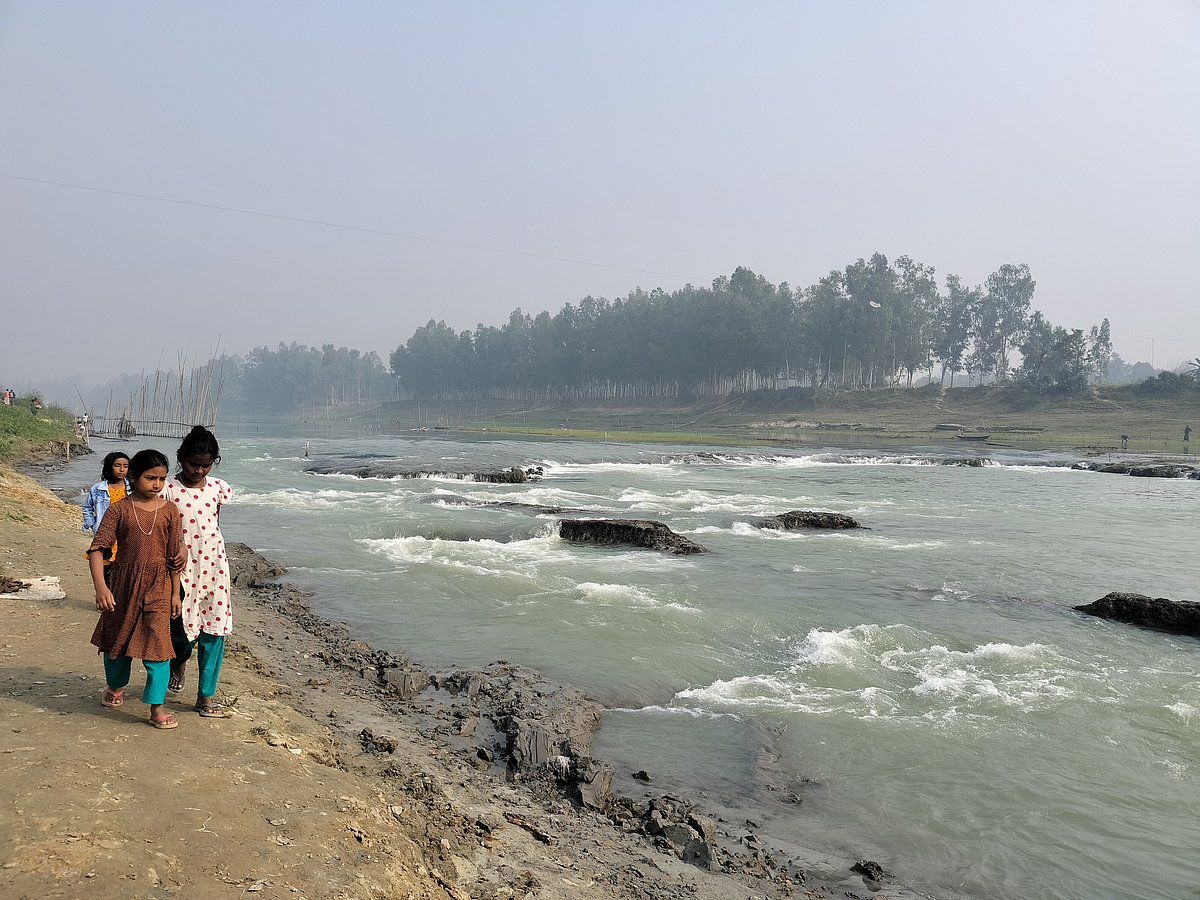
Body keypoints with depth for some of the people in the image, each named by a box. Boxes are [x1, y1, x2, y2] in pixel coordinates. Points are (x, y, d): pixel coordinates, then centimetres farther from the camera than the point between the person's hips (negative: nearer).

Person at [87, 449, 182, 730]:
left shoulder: (169, 510, -1)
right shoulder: (120, 509, -5)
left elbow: (173, 554, 3)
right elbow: (97, 548, -9)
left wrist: (175, 593, 4)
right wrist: (100, 586, -21)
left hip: (158, 585, 0)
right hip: (123, 582, 1)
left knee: (157, 643, -6)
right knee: (118, 638, 17)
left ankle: (156, 707, 2)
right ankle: (115, 687, 45)